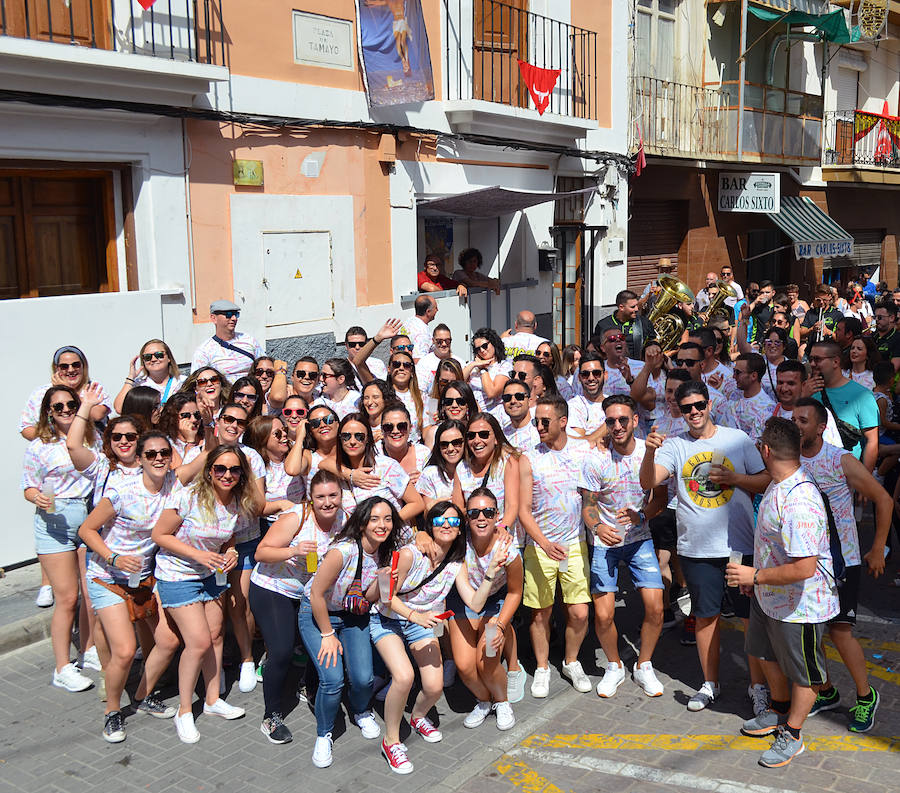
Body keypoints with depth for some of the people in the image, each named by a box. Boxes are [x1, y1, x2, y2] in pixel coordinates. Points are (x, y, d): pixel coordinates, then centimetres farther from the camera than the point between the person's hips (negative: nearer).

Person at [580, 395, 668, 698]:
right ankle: (614, 667, 22)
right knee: (603, 615, -7)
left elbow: (661, 499, 0)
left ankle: (643, 666, 18)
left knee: (655, 607, -8)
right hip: (605, 541, -1)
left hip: (640, 539, 2)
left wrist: (640, 516, -19)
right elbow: (588, 505, -7)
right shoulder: (595, 460, -13)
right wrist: (597, 528, -28)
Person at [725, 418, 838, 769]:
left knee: (802, 671, 14)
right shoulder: (777, 486, -2)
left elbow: (804, 568, -36)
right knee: (769, 655, 28)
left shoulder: (798, 503, -36)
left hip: (799, 605, -10)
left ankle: (792, 734, 31)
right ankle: (779, 711, 50)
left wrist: (756, 576, -25)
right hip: (769, 596, 10)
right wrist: (755, 576, 18)